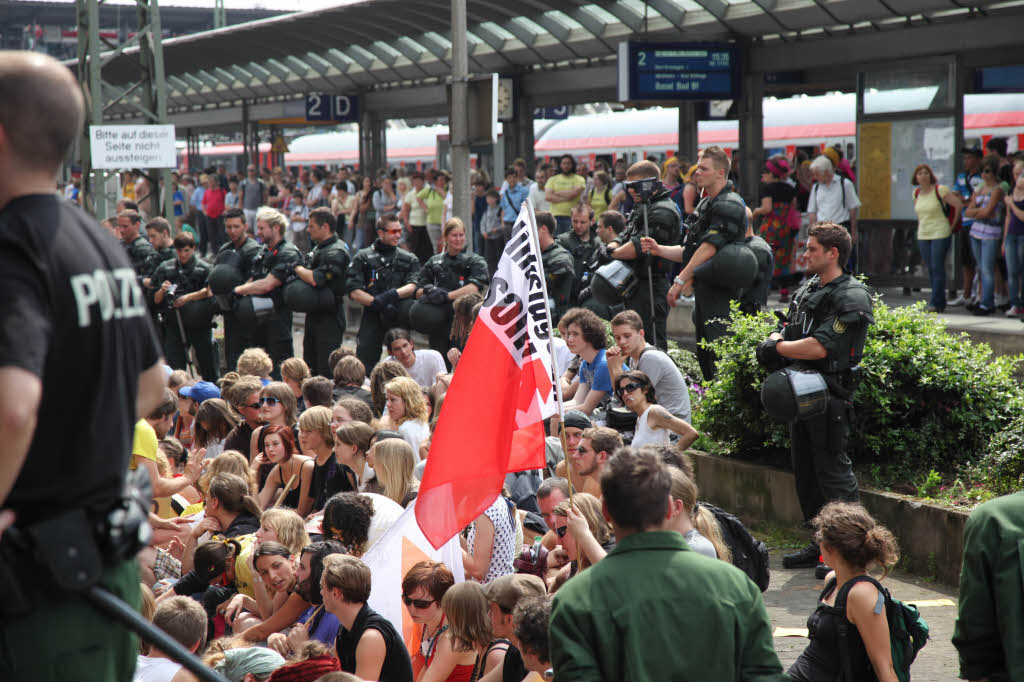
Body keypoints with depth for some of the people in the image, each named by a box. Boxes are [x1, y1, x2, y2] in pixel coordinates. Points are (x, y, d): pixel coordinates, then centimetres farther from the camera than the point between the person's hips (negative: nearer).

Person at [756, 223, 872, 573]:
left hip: (829, 395, -9)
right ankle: (821, 545, 23)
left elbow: (819, 347, -22)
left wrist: (777, 348, -9)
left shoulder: (851, 297, -13)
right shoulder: (808, 289, 15)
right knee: (805, 472, 14)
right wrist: (773, 344, -7)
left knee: (833, 472, -7)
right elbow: (786, 329, 17)